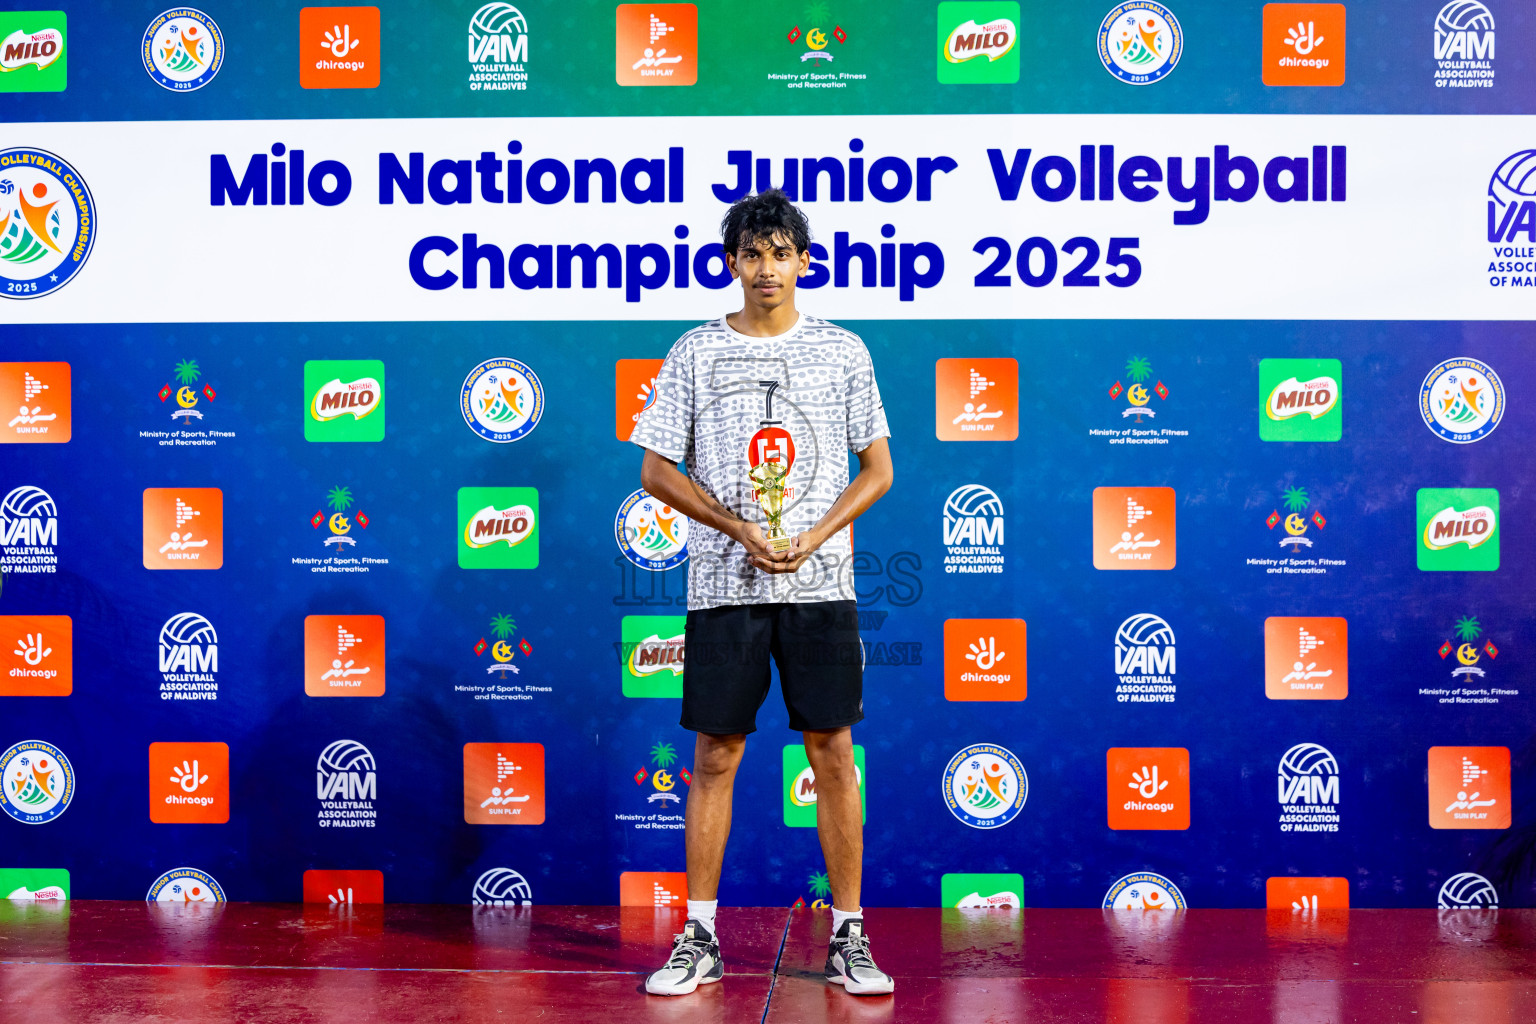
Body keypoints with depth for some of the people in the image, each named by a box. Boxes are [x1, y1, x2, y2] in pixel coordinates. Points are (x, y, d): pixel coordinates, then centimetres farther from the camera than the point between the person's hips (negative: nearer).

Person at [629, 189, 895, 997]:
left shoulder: (843, 351, 6)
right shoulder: (696, 353, 4)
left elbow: (877, 469, 7)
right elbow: (657, 470, 4)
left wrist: (814, 535, -9)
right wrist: (740, 528, -9)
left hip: (821, 582, 0)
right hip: (724, 583, 0)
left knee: (832, 752, 2)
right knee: (715, 756, 3)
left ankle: (848, 937, 12)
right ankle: (699, 937, 13)